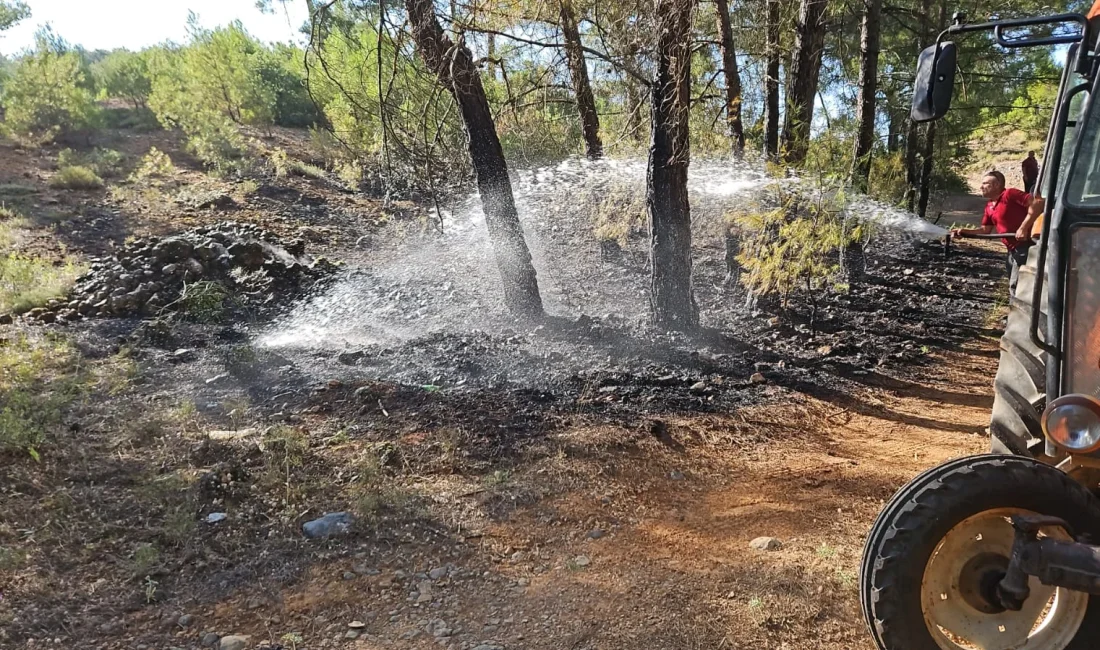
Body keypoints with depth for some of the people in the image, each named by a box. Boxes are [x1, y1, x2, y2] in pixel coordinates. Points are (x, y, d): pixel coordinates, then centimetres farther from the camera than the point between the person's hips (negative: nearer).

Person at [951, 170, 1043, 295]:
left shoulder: (1010, 194, -13)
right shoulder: (989, 206, 14)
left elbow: (1038, 202, -22)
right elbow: (985, 230, 18)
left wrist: (1024, 227, -25)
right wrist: (964, 231, 2)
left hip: (1025, 245, -9)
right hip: (1013, 249, 9)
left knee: (1016, 286, -8)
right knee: (1014, 286, 15)